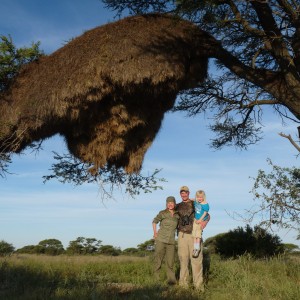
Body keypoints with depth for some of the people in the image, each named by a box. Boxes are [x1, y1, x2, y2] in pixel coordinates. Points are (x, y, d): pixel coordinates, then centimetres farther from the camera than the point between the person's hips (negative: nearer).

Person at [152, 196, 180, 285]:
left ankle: (171, 280, 13)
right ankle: (156, 279, 11)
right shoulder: (162, 213, -1)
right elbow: (154, 221, 12)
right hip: (161, 240, -2)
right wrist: (155, 232, 3)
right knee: (158, 260, 1)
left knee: (170, 262, 4)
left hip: (171, 241, 2)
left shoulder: (177, 215, 6)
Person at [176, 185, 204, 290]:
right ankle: (183, 283, 12)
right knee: (183, 259, 4)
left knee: (196, 259, -7)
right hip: (182, 235, 3)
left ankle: (198, 285, -4)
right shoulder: (178, 206, 14)